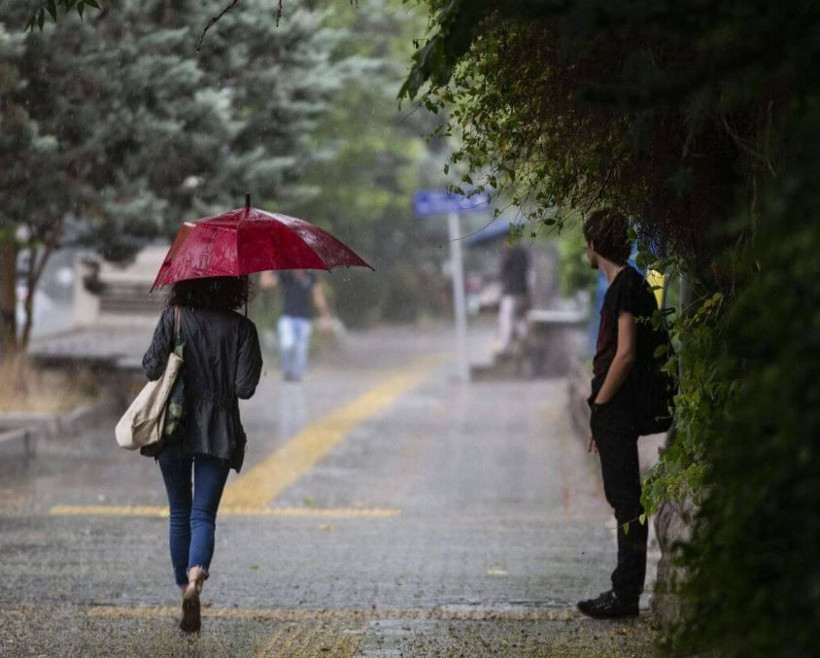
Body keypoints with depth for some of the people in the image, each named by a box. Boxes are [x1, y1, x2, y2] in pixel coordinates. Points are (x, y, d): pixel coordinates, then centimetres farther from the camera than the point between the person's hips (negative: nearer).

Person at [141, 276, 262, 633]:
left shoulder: (173, 319, -4)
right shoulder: (241, 328, -3)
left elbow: (152, 368, -9)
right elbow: (245, 387, -7)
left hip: (175, 430, 1)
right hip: (218, 434, 0)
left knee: (179, 515, 14)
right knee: (203, 514, 0)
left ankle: (185, 588, 16)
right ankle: (196, 577, -28)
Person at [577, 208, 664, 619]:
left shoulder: (627, 287, -14)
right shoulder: (624, 285, 17)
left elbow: (626, 354, -21)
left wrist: (600, 404, -14)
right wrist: (600, 417, 20)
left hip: (617, 411, -10)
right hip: (617, 412, 10)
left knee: (626, 500, -7)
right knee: (624, 500, 13)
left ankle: (626, 594, -5)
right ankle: (625, 590, 19)